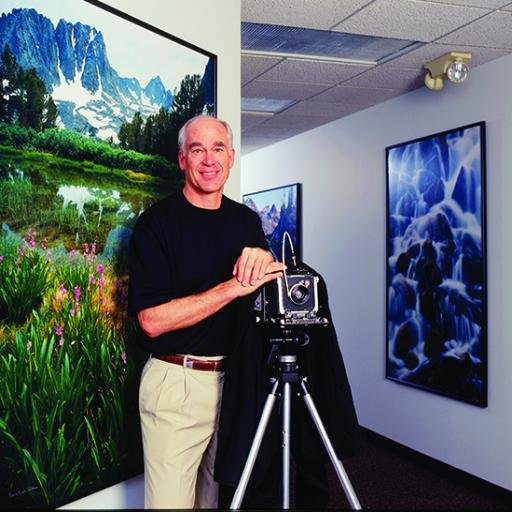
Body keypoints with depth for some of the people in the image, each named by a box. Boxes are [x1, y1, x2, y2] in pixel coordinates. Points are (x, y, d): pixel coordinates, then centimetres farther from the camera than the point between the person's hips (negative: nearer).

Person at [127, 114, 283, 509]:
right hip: (175, 382, -5)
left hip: (236, 377, 5)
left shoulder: (248, 220, 8)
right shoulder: (156, 222, -9)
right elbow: (152, 320, -16)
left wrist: (262, 257, -13)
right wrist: (232, 287, -23)